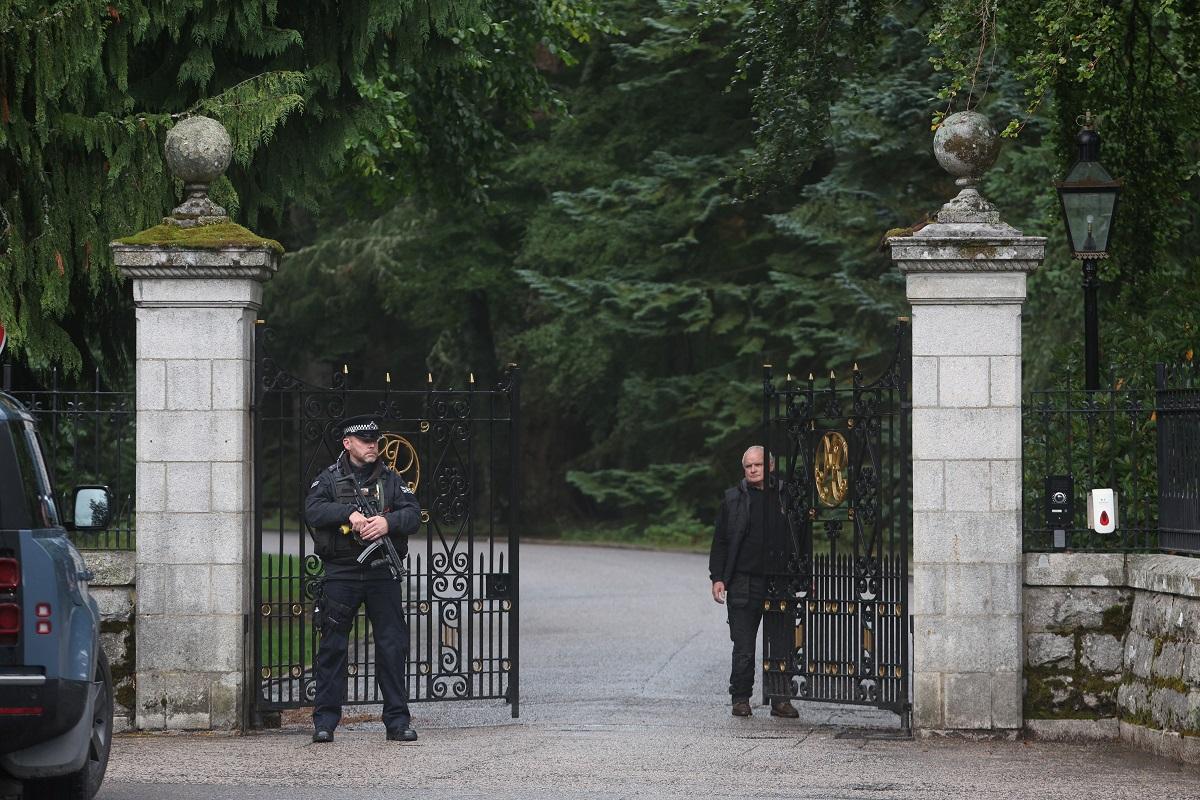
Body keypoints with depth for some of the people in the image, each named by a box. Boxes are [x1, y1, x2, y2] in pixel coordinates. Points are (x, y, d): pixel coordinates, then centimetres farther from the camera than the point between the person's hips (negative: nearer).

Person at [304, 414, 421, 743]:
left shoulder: (391, 480, 11)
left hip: (382, 572, 2)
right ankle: (325, 721, 7)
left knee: (392, 646, 1)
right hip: (341, 573, -2)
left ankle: (397, 719, 7)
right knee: (333, 646, 1)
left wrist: (387, 521, -19)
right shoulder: (329, 479, 5)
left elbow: (413, 515, 1)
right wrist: (349, 512, -24)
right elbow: (313, 510, -11)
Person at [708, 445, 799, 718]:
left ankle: (780, 698, 8)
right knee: (743, 648, 0)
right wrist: (717, 578, -1)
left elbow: (796, 541, 14)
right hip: (745, 581, -1)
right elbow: (720, 541, 6)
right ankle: (741, 698, 9)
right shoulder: (733, 499, 6)